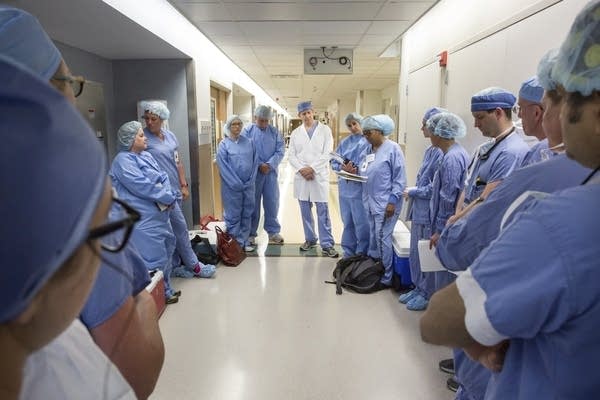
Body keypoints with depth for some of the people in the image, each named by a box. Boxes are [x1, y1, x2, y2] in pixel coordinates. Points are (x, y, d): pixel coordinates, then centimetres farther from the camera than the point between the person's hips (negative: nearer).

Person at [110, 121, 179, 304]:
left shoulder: (146, 155, 14)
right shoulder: (123, 161, -13)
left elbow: (163, 177, 9)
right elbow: (143, 186, -21)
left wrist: (167, 197, -10)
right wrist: (168, 198, -14)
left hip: (159, 215, 10)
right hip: (143, 220, -10)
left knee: (166, 252, 19)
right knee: (155, 258, -2)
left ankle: (165, 289, 34)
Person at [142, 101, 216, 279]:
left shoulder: (170, 136, 11)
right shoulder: (144, 137, -8)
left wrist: (184, 185, 10)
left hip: (175, 189, 6)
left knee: (173, 230, 13)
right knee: (180, 227, -2)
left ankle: (174, 266, 25)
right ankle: (194, 265, 10)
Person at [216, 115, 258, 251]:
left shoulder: (249, 142, 7)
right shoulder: (224, 144, -3)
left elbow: (255, 162, 6)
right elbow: (223, 167, -9)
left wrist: (251, 181, -4)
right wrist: (237, 184, -13)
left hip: (248, 185, 4)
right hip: (232, 187, -3)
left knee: (247, 214, 11)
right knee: (233, 215, 3)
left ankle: (245, 241, 23)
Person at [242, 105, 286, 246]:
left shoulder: (275, 132, 6)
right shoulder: (247, 131, -1)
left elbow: (280, 151, 0)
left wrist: (269, 165, -13)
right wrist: (259, 165, -13)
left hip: (271, 172, 2)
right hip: (253, 172, -2)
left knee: (272, 202, 8)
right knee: (253, 203, 5)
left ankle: (273, 232, 21)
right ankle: (251, 233, 16)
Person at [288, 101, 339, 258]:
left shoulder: (325, 130, 2)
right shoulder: (295, 133, 10)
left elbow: (327, 153, -6)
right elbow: (291, 155, 6)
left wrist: (312, 168, -13)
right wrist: (301, 169, -11)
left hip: (319, 176, -3)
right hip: (301, 176, 3)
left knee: (323, 211, -2)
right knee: (305, 211, 10)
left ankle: (327, 244, 4)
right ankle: (310, 239, 25)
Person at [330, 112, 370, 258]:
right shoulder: (344, 142, 14)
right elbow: (334, 162, 9)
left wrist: (357, 170, -23)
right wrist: (342, 167, -11)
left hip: (360, 188, -6)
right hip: (345, 187, 6)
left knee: (362, 223, -2)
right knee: (347, 222, 15)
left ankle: (361, 255, 13)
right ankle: (348, 253, 29)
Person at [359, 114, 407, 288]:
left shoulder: (392, 148, -8)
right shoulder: (367, 150, 13)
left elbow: (400, 178, -11)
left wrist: (392, 201, -16)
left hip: (385, 203, -7)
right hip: (370, 201, 7)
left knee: (382, 239, -4)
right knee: (373, 237, 13)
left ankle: (386, 278, 8)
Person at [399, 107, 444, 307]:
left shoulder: (442, 153, -19)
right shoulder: (430, 150, 10)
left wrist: (413, 192, -10)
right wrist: (412, 192, 6)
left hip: (429, 213, -9)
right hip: (419, 210, 9)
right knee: (415, 253, 19)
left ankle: (428, 294, 23)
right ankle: (418, 287, 35)